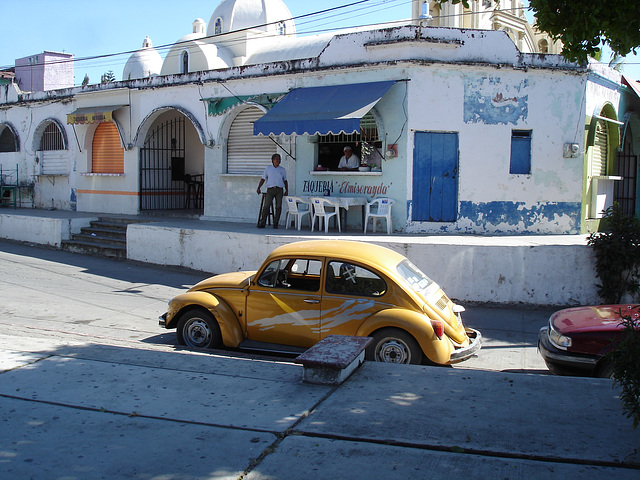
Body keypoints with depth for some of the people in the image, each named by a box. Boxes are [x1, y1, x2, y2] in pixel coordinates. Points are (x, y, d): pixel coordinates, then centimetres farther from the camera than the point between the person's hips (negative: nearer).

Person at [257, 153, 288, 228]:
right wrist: (259, 188, -2)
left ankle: (275, 224, 4)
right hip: (270, 189, -1)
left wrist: (287, 190, 6)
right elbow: (263, 179, 10)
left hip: (279, 189, 1)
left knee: (278, 207, -2)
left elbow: (285, 181, 17)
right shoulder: (268, 169, 11)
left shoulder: (282, 170, 14)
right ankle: (262, 223, -5)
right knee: (266, 206, -8)